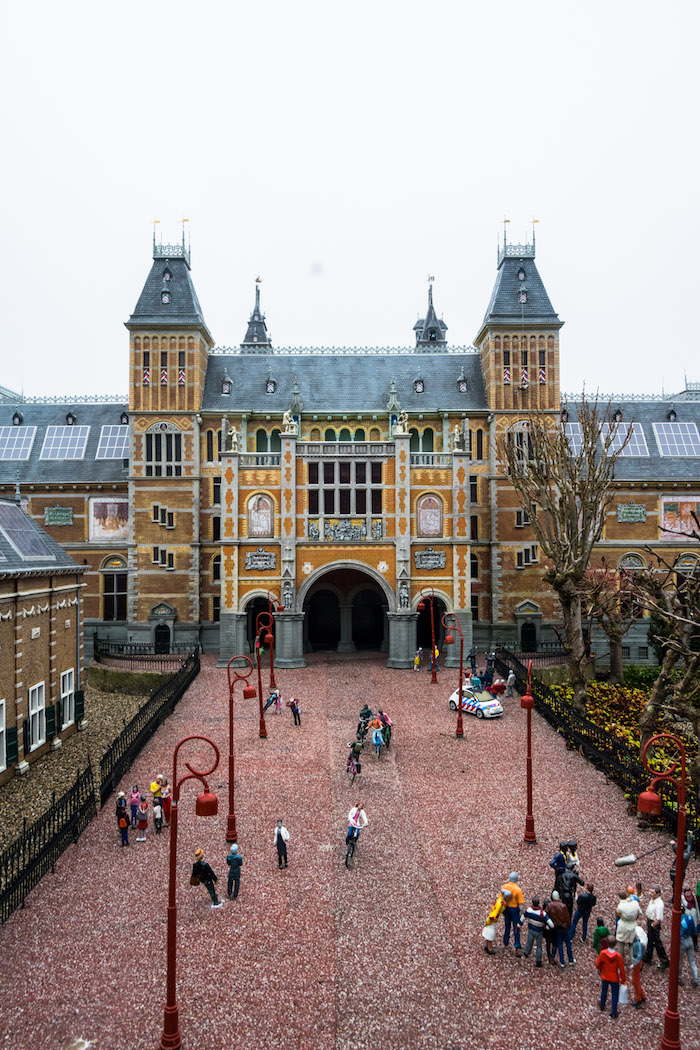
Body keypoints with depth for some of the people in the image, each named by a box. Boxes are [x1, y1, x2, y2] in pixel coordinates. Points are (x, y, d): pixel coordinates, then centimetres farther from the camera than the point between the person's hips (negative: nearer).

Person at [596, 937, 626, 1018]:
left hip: (605, 977, 2)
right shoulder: (618, 956, -27)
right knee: (615, 995, 17)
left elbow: (597, 964, -9)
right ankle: (614, 1013, 23)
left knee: (604, 991, 27)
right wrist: (623, 979, 2)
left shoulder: (603, 953, -23)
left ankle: (602, 1005, 46)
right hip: (615, 979, -2)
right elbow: (621, 969, -16)